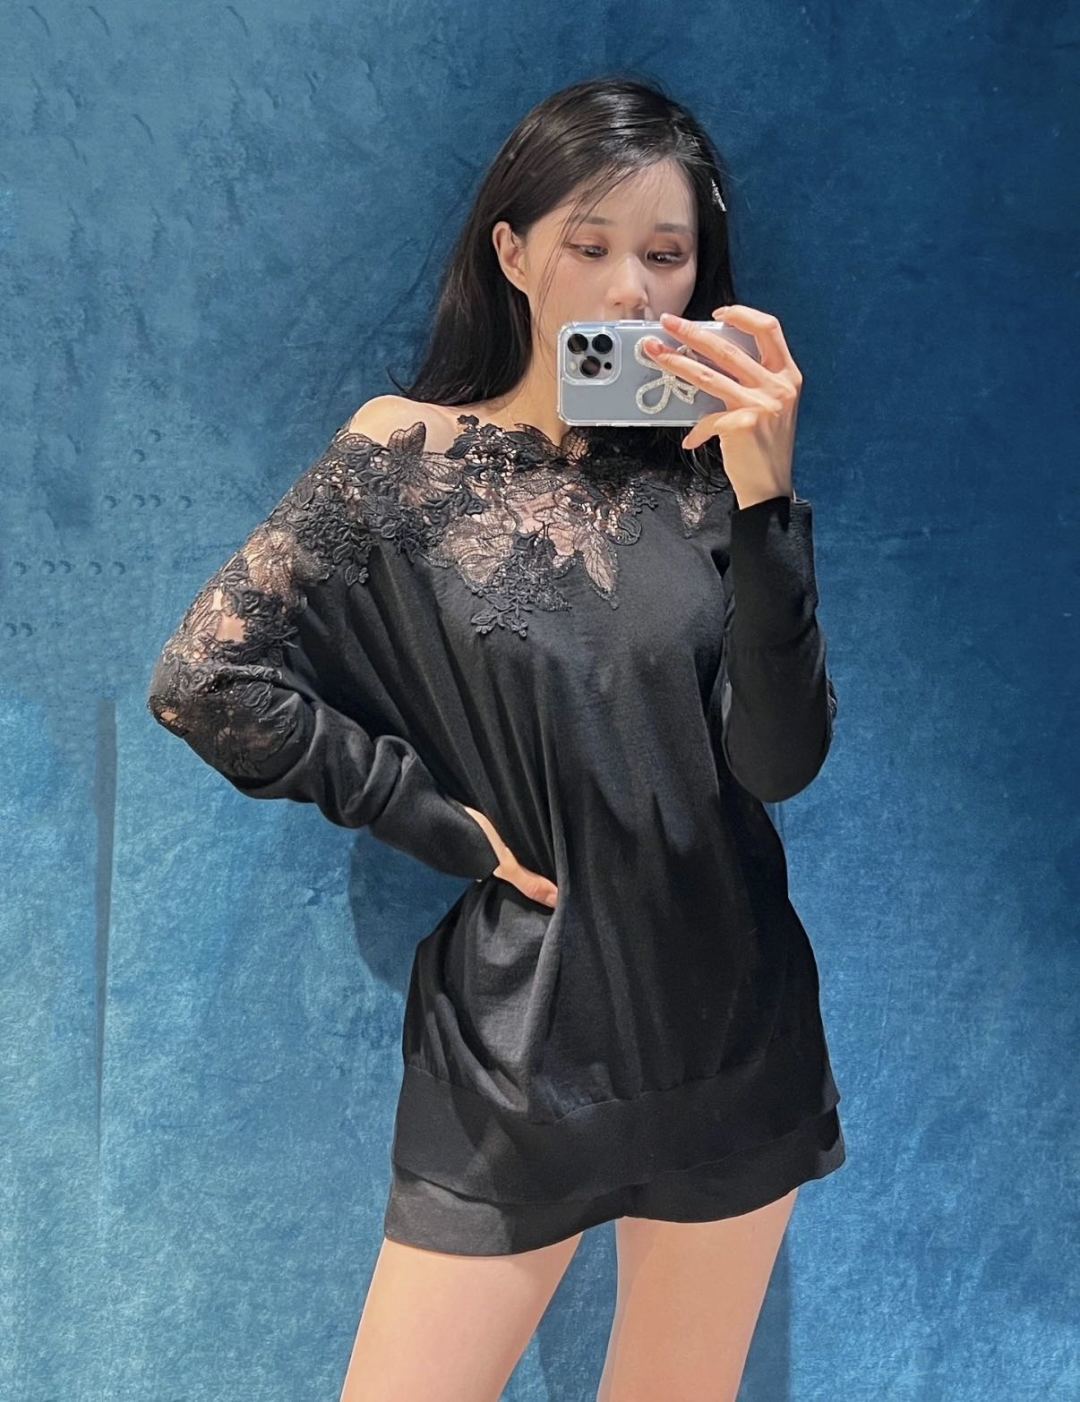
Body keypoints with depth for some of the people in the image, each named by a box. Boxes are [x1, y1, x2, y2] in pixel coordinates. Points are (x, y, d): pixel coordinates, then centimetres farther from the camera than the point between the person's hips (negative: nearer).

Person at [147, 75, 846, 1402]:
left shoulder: (705, 471, -2)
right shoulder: (407, 455, -6)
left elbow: (780, 760, -11)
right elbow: (201, 679, -10)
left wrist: (766, 497, -22)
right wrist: (444, 821, -10)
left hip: (729, 1025, 3)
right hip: (516, 1033, -2)